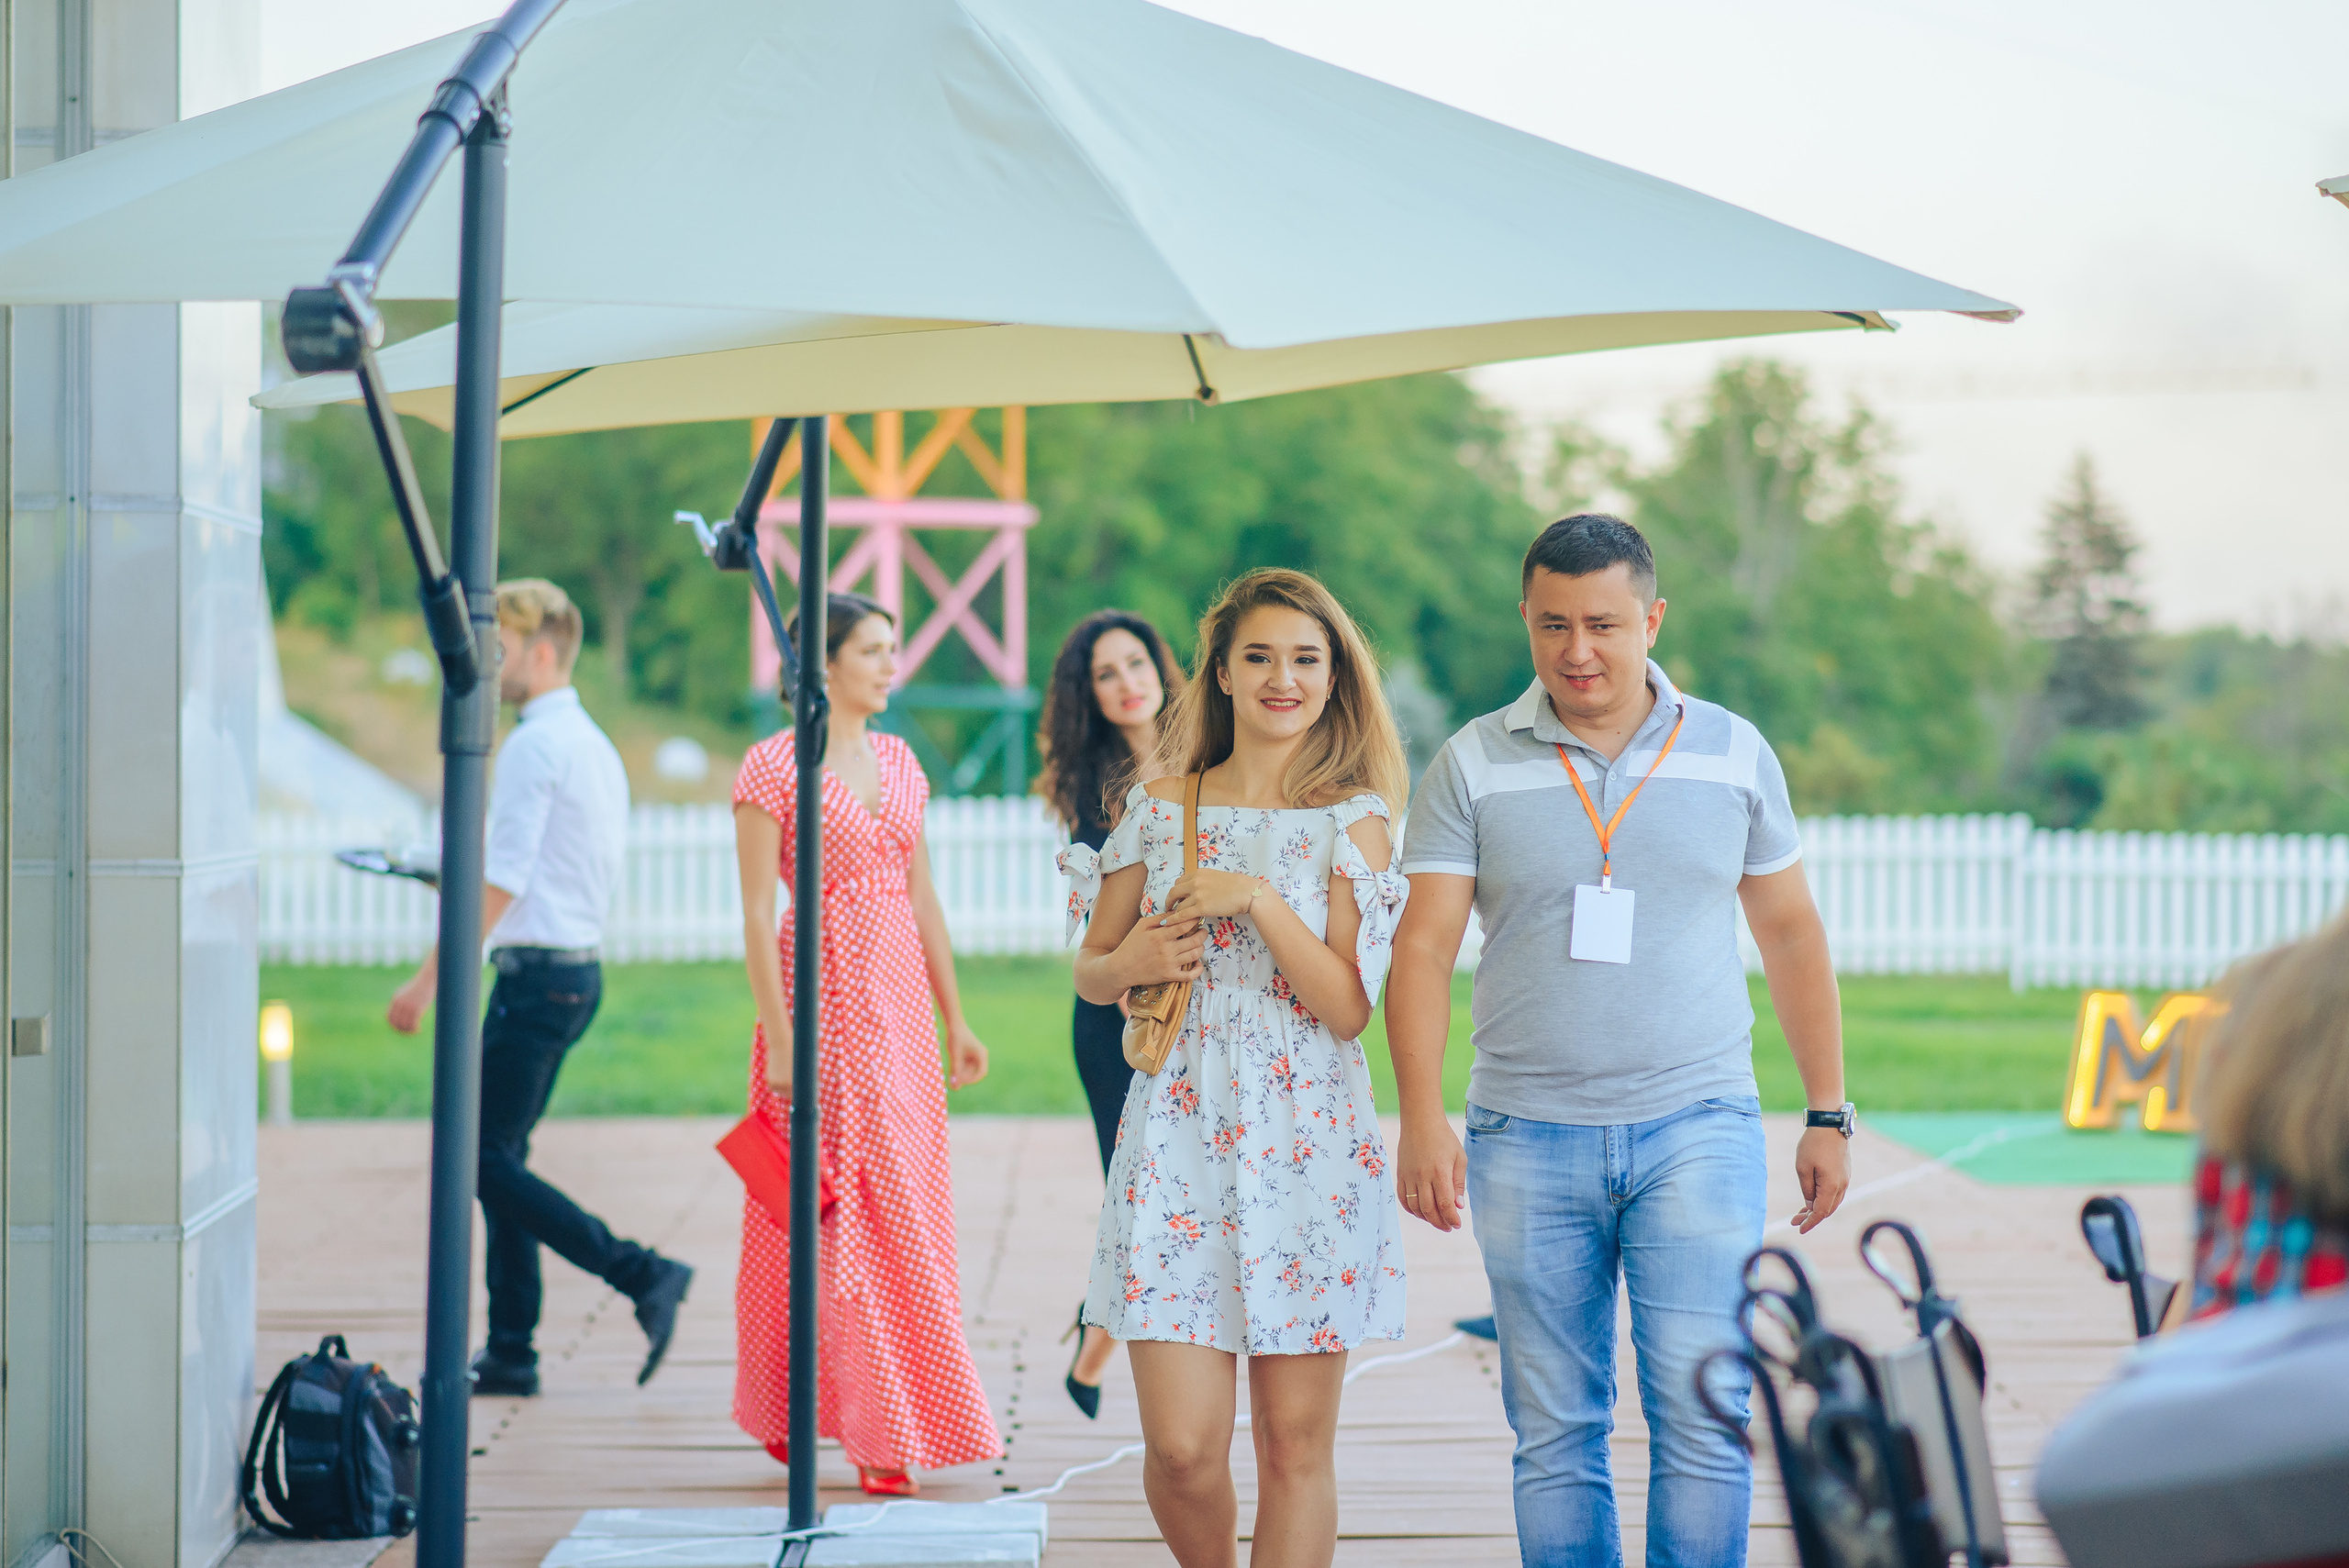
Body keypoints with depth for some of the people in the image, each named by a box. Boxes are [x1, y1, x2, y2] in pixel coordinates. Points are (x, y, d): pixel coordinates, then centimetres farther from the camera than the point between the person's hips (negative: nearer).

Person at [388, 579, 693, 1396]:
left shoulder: (534, 745, -14)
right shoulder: (596, 746, 16)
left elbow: (503, 883, -19)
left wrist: (428, 979, -16)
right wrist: (477, 877, 28)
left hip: (537, 973, -10)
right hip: (579, 967, 10)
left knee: (487, 1160, -7)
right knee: (498, 1157, 11)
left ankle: (643, 1276, -11)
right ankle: (510, 1353, 11)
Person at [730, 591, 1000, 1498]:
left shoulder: (899, 762, 13)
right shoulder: (774, 766, -7)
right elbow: (756, 912, -10)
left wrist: (955, 1018, 14)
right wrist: (781, 1038, -16)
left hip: (900, 1002, 7)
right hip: (824, 994, -7)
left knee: (902, 1209, 7)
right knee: (835, 1206, -5)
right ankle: (880, 1437, 1)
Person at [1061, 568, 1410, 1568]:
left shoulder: (1352, 819, 1)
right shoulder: (1160, 808, 8)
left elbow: (1351, 1005, -6)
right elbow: (1090, 974, 16)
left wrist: (1259, 898, -14)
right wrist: (1131, 962, -6)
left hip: (1307, 1146, -1)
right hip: (1177, 1139, 1)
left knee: (1296, 1443, 2)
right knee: (1182, 1448, -5)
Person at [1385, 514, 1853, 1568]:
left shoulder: (1733, 754, 6)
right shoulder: (1473, 767, 2)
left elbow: (1791, 934, 13)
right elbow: (1423, 948, -3)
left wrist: (1828, 1115, 11)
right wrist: (1421, 1117, -16)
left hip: (1697, 1126, 0)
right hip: (1528, 1137, 0)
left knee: (1703, 1417, -9)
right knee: (1554, 1432, 5)